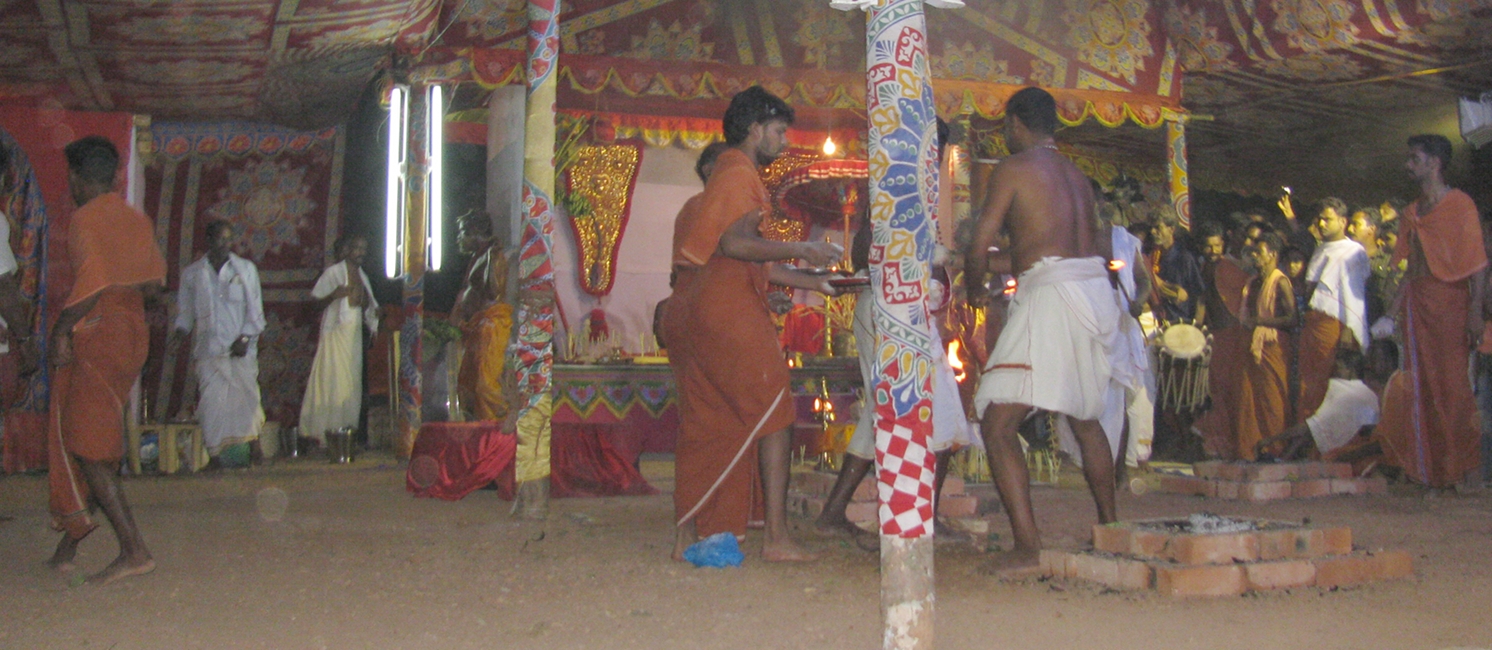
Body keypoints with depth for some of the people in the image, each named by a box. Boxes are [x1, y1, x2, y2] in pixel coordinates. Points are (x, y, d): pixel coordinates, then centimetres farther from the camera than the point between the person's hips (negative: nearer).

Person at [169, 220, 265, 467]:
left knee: (246, 397, -3)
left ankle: (255, 447, 5)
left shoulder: (246, 269, 9)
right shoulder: (192, 273, 10)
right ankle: (214, 455, -1)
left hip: (240, 350, -1)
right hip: (208, 351, 1)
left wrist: (246, 337, -5)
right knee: (211, 401, -4)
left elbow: (255, 309, 7)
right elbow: (185, 310, 16)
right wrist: (181, 330, -3)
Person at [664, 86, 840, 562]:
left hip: (689, 309, 10)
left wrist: (813, 283, 24)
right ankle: (777, 536, -9)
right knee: (773, 412, -7)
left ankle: (688, 536, 11)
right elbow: (735, 243, -19)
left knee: (705, 424, 10)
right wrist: (799, 250, -12)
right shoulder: (738, 173, -4)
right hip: (725, 307, -10)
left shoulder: (726, 175, 27)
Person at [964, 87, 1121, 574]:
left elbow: (980, 246, -3)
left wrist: (976, 290, 15)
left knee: (998, 423, -9)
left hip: (1050, 292, -8)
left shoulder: (1014, 168, 0)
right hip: (1097, 292, 8)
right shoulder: (1076, 174, 21)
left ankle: (1027, 547, -18)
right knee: (1085, 419, 25)